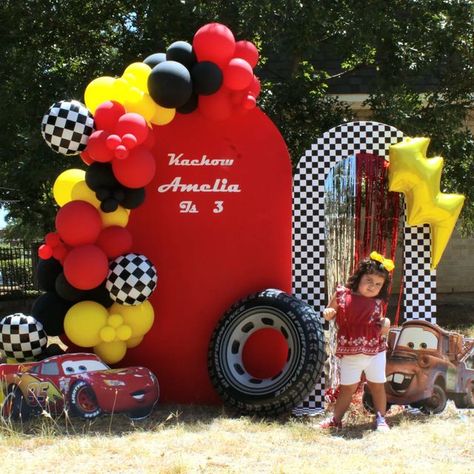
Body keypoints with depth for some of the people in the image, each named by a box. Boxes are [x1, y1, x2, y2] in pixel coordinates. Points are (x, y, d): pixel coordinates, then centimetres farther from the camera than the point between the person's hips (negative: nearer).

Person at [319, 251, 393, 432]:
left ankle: (381, 419, 25)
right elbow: (329, 313, 6)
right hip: (350, 354, -1)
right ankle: (336, 419, 21)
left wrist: (385, 324, -6)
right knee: (347, 387, 7)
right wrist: (328, 313, -17)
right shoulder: (342, 295, -5)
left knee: (377, 385, 10)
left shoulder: (377, 303, 1)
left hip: (375, 351, 2)